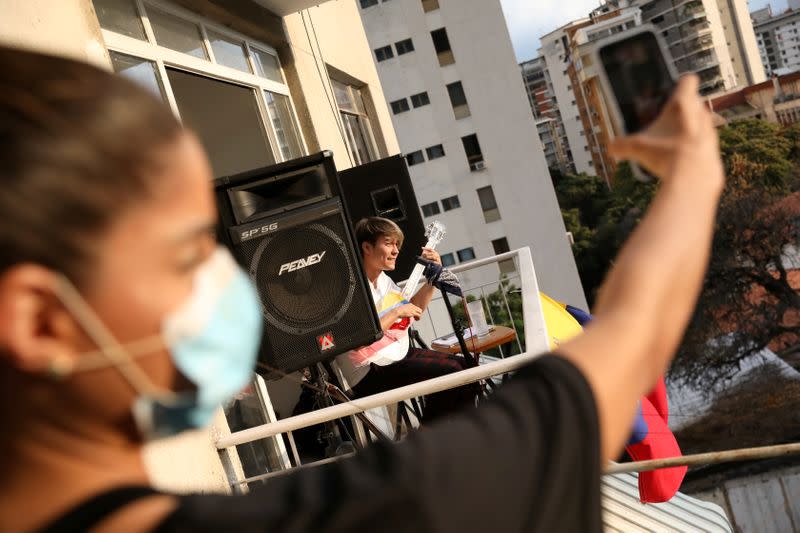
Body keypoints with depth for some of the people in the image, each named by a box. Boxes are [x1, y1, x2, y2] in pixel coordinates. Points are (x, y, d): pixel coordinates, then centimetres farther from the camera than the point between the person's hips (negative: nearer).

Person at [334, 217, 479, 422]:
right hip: (369, 374, -10)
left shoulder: (383, 280, 10)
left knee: (465, 366, 4)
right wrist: (396, 313, -23)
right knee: (450, 373, -20)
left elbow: (413, 312, 22)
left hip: (396, 354, 10)